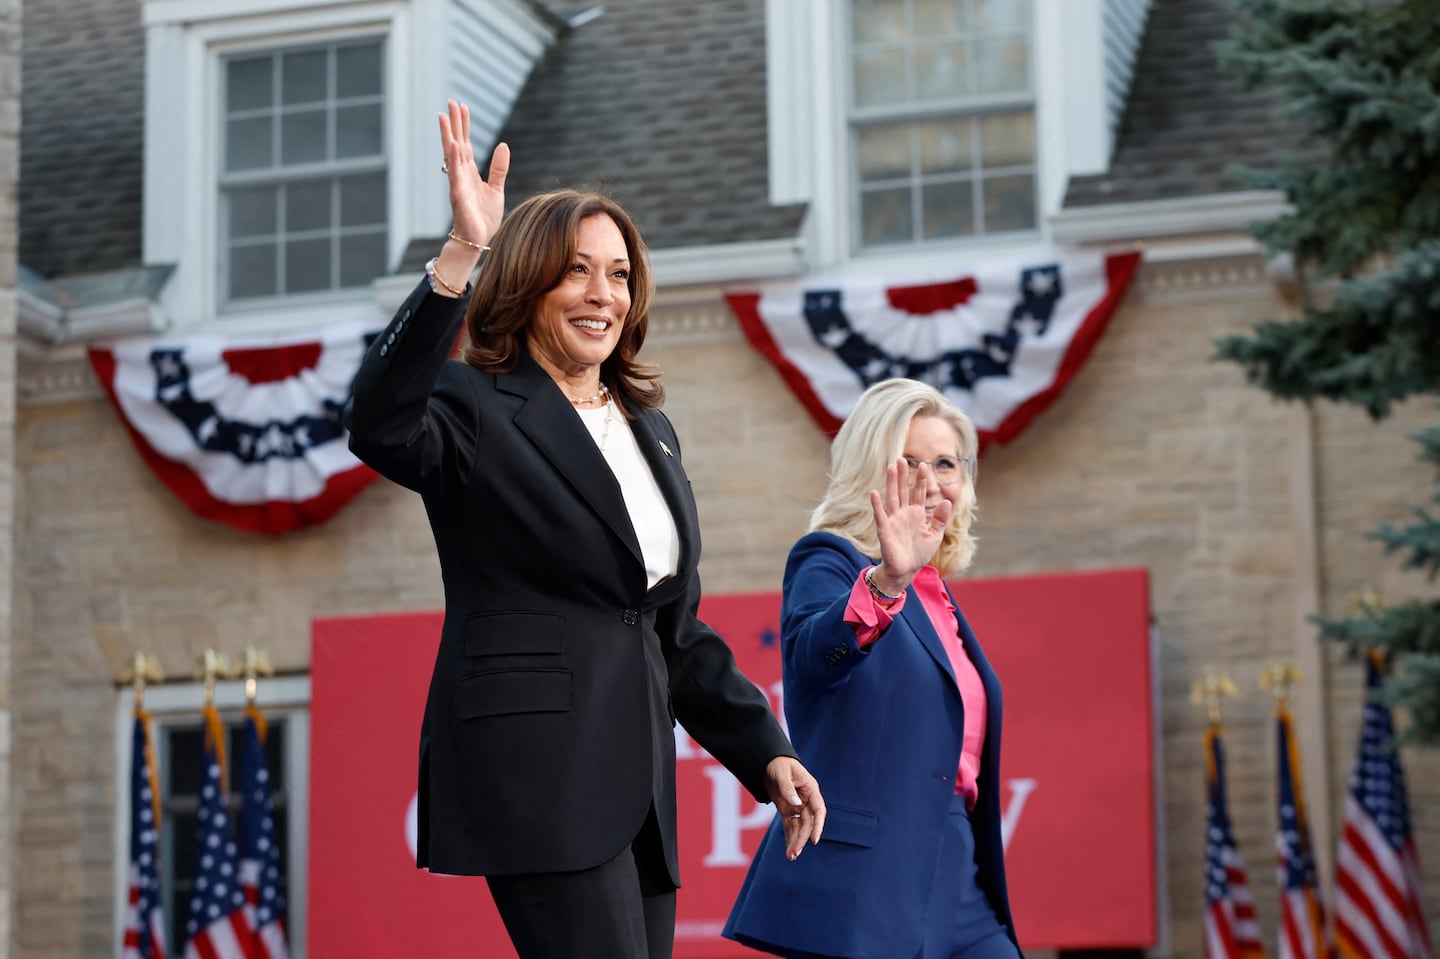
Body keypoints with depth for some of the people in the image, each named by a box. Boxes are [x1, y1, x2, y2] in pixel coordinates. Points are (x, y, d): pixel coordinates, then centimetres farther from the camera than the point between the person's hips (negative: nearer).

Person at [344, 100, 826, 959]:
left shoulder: (649, 429, 20)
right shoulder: (478, 411, -3)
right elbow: (380, 427, -27)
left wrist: (765, 752, 15)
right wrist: (460, 259, -34)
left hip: (637, 782, 8)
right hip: (536, 772, -8)